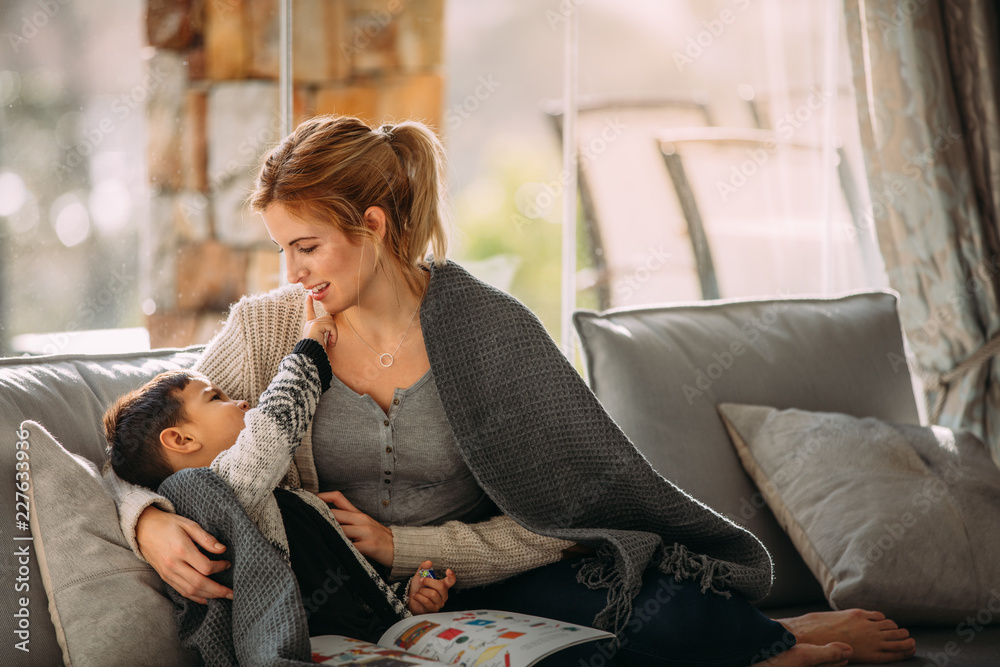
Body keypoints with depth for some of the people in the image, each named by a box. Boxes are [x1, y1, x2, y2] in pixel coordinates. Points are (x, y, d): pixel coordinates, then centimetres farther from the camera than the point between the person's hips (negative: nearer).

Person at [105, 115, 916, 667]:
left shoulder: (490, 328, -8)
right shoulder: (265, 329, -2)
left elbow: (548, 525, -7)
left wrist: (398, 546, -15)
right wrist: (151, 525, -18)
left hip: (480, 582, 0)